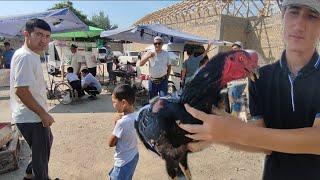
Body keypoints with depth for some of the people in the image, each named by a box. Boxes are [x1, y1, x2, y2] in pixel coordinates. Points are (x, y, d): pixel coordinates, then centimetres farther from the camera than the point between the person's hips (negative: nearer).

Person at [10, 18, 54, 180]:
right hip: (32, 118, -11)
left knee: (47, 141, 29)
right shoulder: (25, 56, -21)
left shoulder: (32, 55, 10)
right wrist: (43, 114, -20)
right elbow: (21, 90, -27)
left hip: (34, 115, 11)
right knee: (41, 153, 7)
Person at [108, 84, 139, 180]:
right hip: (133, 156, 8)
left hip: (124, 161, -8)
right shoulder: (135, 116, -6)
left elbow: (111, 143, -15)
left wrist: (115, 125, -7)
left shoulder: (122, 122, -30)